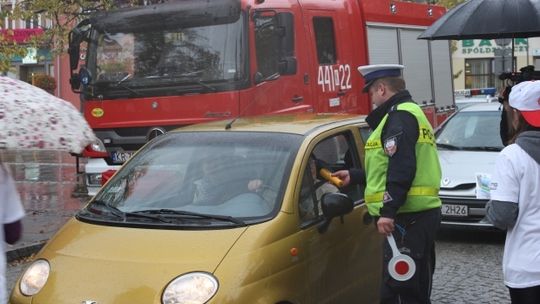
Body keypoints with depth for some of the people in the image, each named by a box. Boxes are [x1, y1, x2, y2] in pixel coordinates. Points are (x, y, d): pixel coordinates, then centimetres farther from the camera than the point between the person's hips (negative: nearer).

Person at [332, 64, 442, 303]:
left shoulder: (400, 116, -11)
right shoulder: (410, 112, 23)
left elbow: (401, 171, -23)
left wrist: (388, 211, -25)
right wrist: (354, 176, 34)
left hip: (409, 218, -11)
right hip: (422, 213, 11)